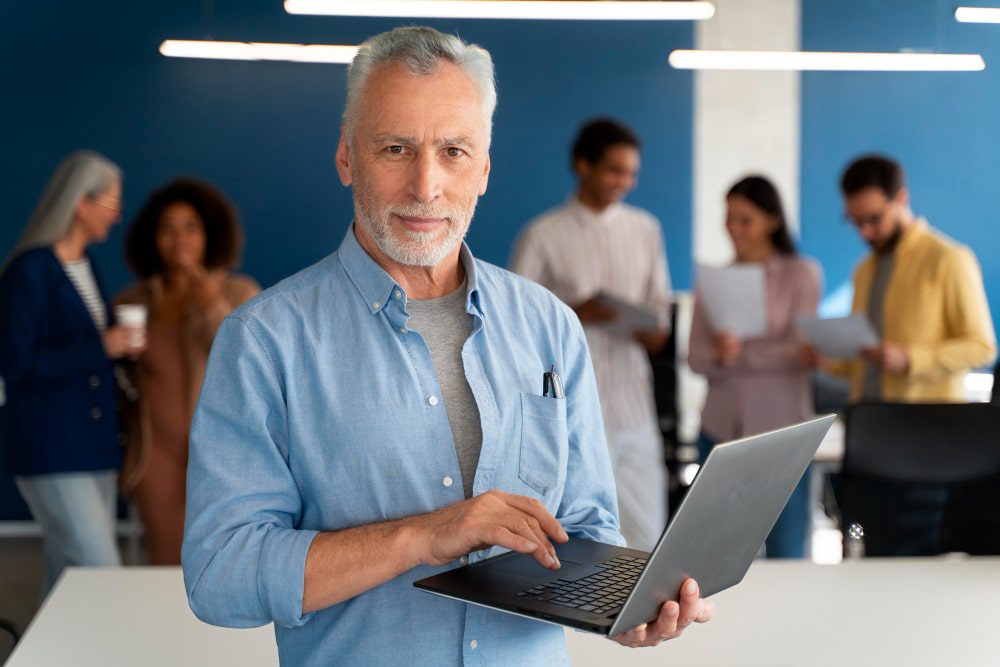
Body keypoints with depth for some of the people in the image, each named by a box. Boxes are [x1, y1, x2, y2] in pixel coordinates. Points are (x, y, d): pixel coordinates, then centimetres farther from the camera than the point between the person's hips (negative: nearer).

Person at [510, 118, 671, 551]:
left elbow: (659, 304, 16)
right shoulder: (543, 236, -2)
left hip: (633, 411, 4)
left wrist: (655, 331, -6)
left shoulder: (645, 230, 11)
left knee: (645, 539, 5)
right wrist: (575, 315, -17)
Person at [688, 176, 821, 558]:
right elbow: (695, 358, 3)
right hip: (720, 428, 3)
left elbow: (800, 352, -8)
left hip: (781, 429, -3)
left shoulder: (802, 273, 2)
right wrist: (718, 356, -19)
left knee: (786, 554, -1)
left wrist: (740, 355, -18)